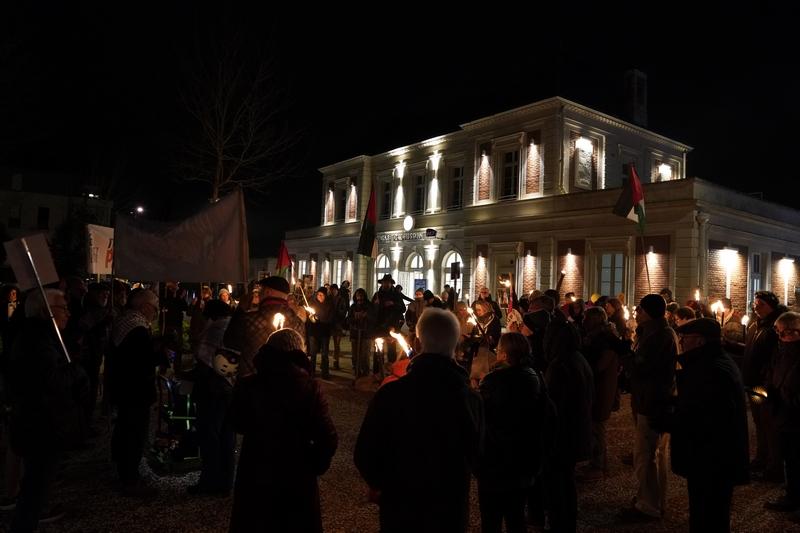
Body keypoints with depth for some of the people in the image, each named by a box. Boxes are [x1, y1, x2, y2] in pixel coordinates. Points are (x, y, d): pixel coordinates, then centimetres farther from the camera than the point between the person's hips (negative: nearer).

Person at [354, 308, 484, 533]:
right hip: (452, 513, 2)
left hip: (400, 512, -1)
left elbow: (364, 455, -14)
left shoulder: (390, 393, -21)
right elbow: (474, 457, -1)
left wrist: (381, 485, 5)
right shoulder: (471, 399, -15)